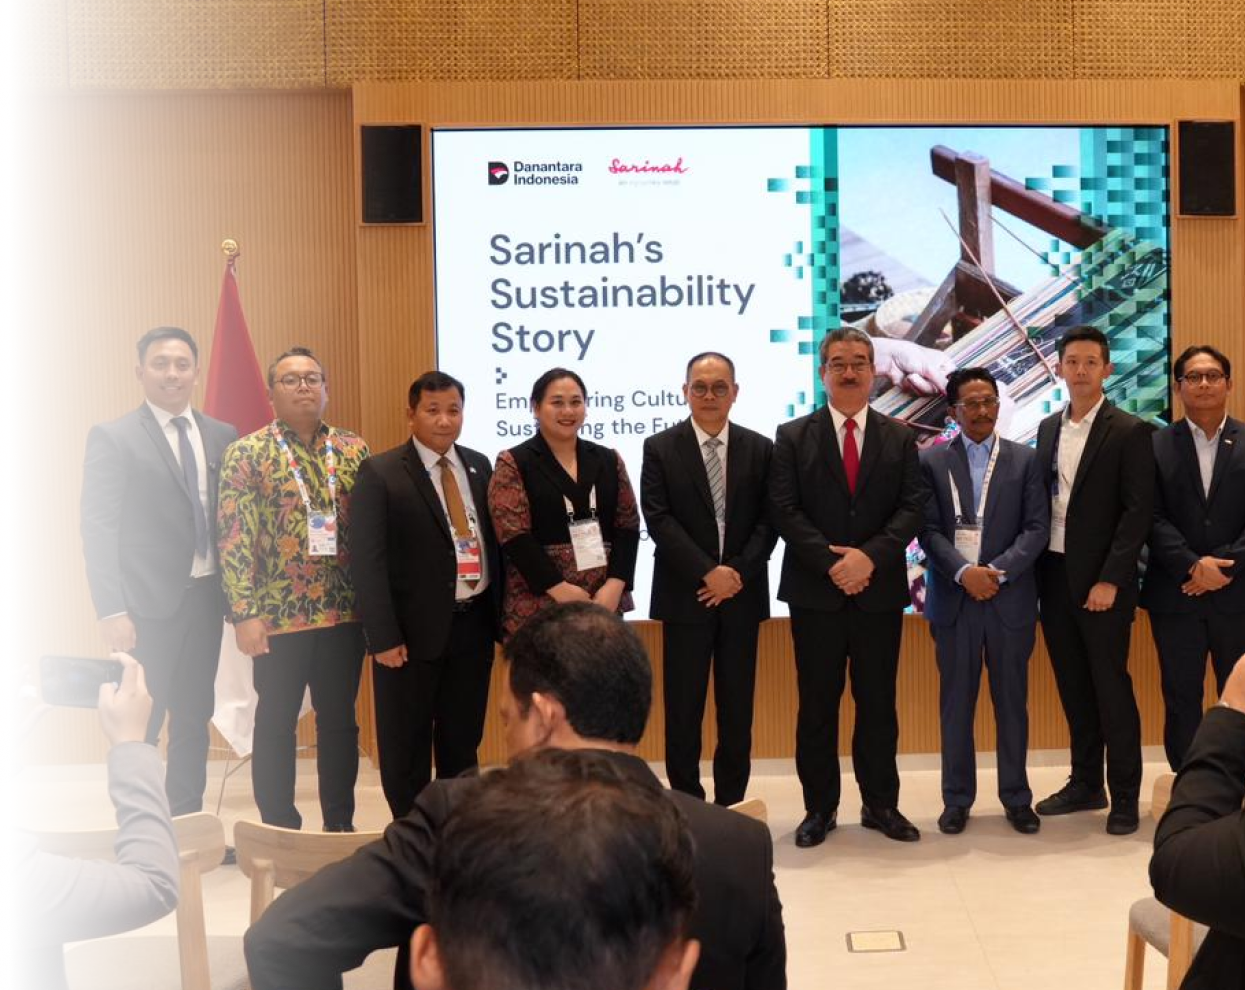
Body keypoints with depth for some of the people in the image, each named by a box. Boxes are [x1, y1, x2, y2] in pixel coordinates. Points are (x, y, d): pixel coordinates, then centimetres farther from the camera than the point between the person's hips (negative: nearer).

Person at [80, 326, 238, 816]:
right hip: (148, 604, -4)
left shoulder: (222, 436, 10)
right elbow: (98, 529, -8)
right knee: (140, 727, 1)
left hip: (206, 598, 4)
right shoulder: (111, 437, -2)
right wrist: (111, 611, -16)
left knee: (194, 721, 11)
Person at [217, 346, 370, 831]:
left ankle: (340, 825, 24)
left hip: (346, 611, 3)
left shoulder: (354, 450, 7)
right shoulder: (247, 453, -3)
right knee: (276, 723, 7)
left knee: (340, 719, 11)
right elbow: (234, 538, -8)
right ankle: (279, 830, 21)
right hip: (279, 614, -3)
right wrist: (246, 613, -13)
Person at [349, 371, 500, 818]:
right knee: (407, 748, 8)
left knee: (463, 742, 15)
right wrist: (384, 637, -16)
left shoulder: (479, 466, 9)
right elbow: (367, 561, -12)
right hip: (415, 630, -5)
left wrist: (499, 612, 6)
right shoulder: (380, 473, -8)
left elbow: (494, 538, 11)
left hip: (474, 624, 5)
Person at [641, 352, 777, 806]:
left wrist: (737, 573, -12)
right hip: (685, 595, -2)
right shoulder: (660, 448, 1)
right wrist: (708, 573, -15)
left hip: (742, 593, 2)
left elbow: (768, 521, 2)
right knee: (683, 709, 2)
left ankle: (731, 806, 18)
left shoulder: (760, 449, 7)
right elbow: (659, 520, -7)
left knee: (737, 709, 7)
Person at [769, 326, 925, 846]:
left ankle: (881, 804, 20)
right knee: (817, 704, 5)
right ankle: (820, 808, 15)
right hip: (814, 591, -1)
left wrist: (870, 556, -16)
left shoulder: (899, 438, 8)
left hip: (880, 590, 1)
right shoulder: (792, 436, 3)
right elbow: (785, 510, -5)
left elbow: (912, 507, -1)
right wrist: (831, 563, -15)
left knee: (878, 702, 8)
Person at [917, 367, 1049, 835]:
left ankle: (1016, 797, 19)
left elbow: (1037, 528, -1)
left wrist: (998, 570, -13)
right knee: (955, 702, 5)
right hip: (953, 598, 0)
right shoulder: (932, 461, 4)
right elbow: (928, 530, -2)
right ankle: (957, 799, 15)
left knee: (1012, 701, 7)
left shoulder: (1025, 460, 6)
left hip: (1011, 598, 0)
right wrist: (963, 572, -16)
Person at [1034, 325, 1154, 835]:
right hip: (1054, 576, 5)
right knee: (1073, 686, 12)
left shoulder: (1130, 432, -6)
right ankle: (1086, 783, 24)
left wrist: (1109, 581, -16)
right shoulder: (1048, 429, 11)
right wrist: (1037, 572, 5)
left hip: (1101, 581, -5)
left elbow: (1138, 512, -11)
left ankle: (1124, 795, 11)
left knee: (1111, 686, 1)